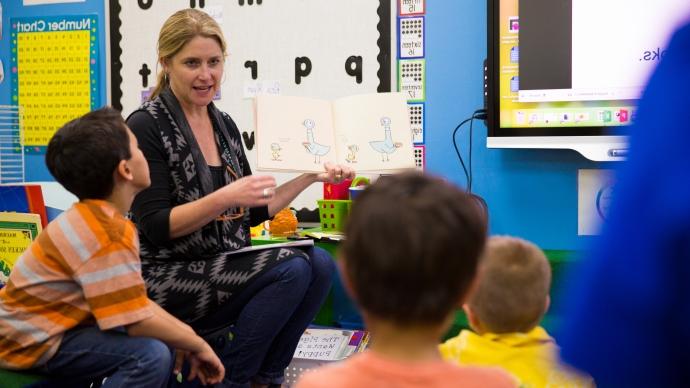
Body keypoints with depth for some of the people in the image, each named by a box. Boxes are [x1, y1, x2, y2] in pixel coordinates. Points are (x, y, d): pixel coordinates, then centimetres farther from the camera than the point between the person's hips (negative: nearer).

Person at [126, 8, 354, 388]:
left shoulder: (224, 124, 10)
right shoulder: (146, 126, -11)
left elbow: (252, 213, 15)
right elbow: (157, 227, -17)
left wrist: (310, 175, 8)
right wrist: (224, 197, -28)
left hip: (224, 267, 7)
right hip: (167, 280, -7)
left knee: (320, 264, -15)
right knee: (291, 268, -24)